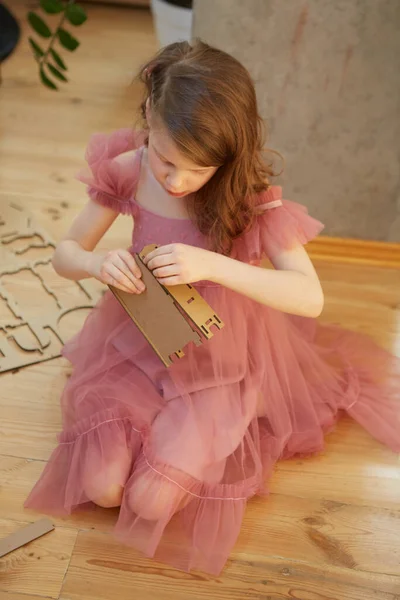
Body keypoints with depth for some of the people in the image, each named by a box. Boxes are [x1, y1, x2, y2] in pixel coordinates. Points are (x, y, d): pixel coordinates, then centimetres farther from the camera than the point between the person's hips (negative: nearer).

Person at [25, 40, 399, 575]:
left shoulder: (251, 196, -21)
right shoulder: (128, 170, -14)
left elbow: (311, 298, -27)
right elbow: (65, 253, -3)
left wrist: (212, 265, -39)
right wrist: (97, 263, -29)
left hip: (215, 355, -2)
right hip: (139, 340, 3)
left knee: (151, 500, -13)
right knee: (102, 486, -10)